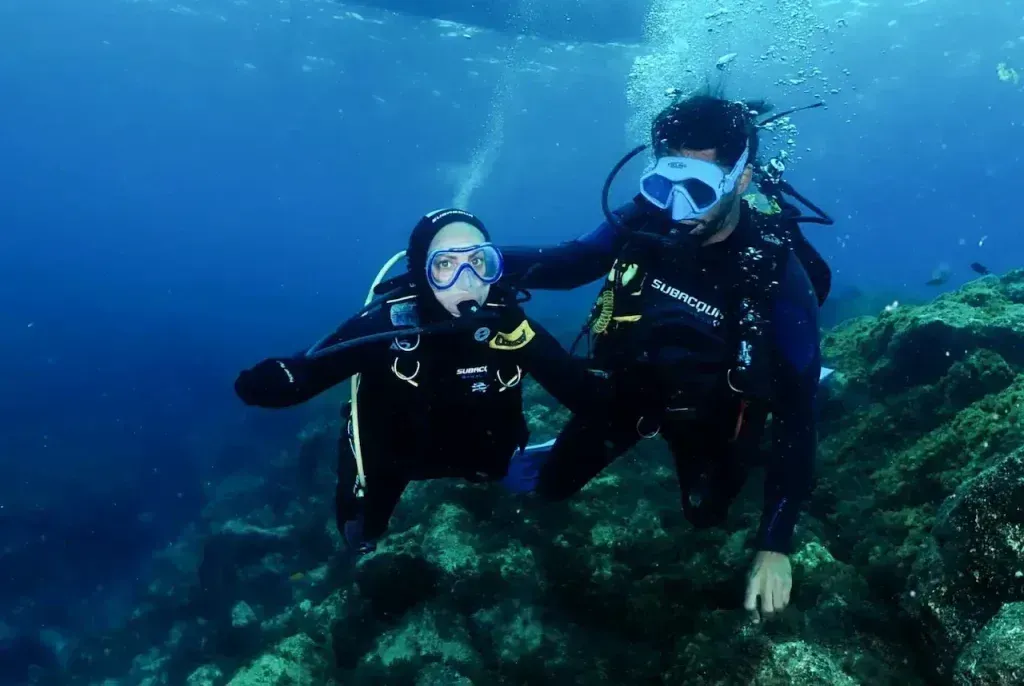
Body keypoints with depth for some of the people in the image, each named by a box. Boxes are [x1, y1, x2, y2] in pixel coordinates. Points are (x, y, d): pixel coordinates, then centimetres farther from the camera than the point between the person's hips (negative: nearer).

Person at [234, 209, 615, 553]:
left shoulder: (509, 323, -27)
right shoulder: (389, 320, -34)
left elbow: (578, 386, -27)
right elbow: (309, 368, -39)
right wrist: (268, 383, -58)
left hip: (474, 451, 3)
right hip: (393, 452, -2)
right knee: (361, 535, 13)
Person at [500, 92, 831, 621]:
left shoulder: (777, 273, -33)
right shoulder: (645, 219, -26)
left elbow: (797, 407, -31)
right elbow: (569, 263, -9)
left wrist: (775, 544, -34)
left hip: (707, 410, -2)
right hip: (629, 384, 3)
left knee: (705, 516, 19)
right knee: (551, 485, 12)